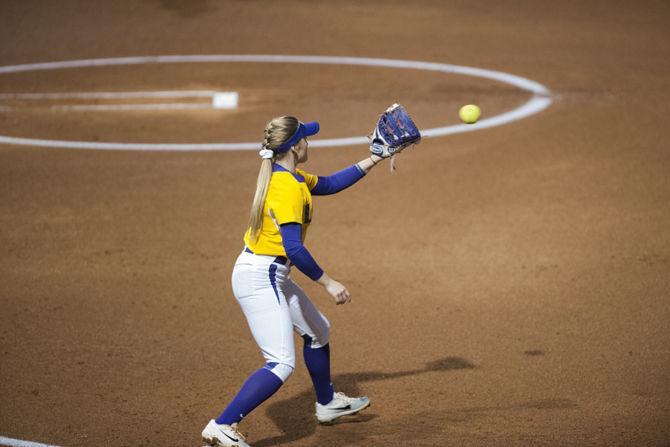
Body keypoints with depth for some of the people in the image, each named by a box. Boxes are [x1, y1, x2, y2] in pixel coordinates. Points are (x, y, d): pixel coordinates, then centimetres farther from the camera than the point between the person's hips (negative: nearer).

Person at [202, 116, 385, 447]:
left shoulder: (283, 176, 9)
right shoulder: (288, 187, -21)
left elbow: (330, 184, 25)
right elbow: (294, 249, -27)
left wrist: (374, 160, 24)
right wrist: (328, 283, -19)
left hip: (271, 278, 11)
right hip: (260, 279, -11)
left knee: (318, 330, 26)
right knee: (281, 364, -15)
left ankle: (327, 404, 46)